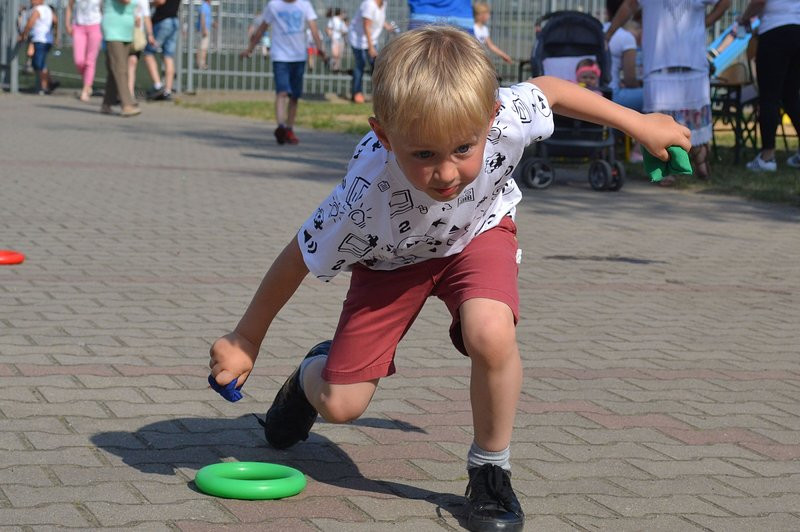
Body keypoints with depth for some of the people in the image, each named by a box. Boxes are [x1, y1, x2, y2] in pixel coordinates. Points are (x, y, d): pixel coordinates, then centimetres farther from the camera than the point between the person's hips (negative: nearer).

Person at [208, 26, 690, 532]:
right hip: (394, 256, -1)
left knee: (490, 334, -32)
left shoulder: (505, 119, -38)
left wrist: (639, 124, -2)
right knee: (340, 405, -2)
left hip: (478, 231, 1)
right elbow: (299, 258, -25)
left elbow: (548, 89, -14)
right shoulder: (364, 200, -42)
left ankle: (491, 471, -6)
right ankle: (315, 372, 38)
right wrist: (245, 340, -14)